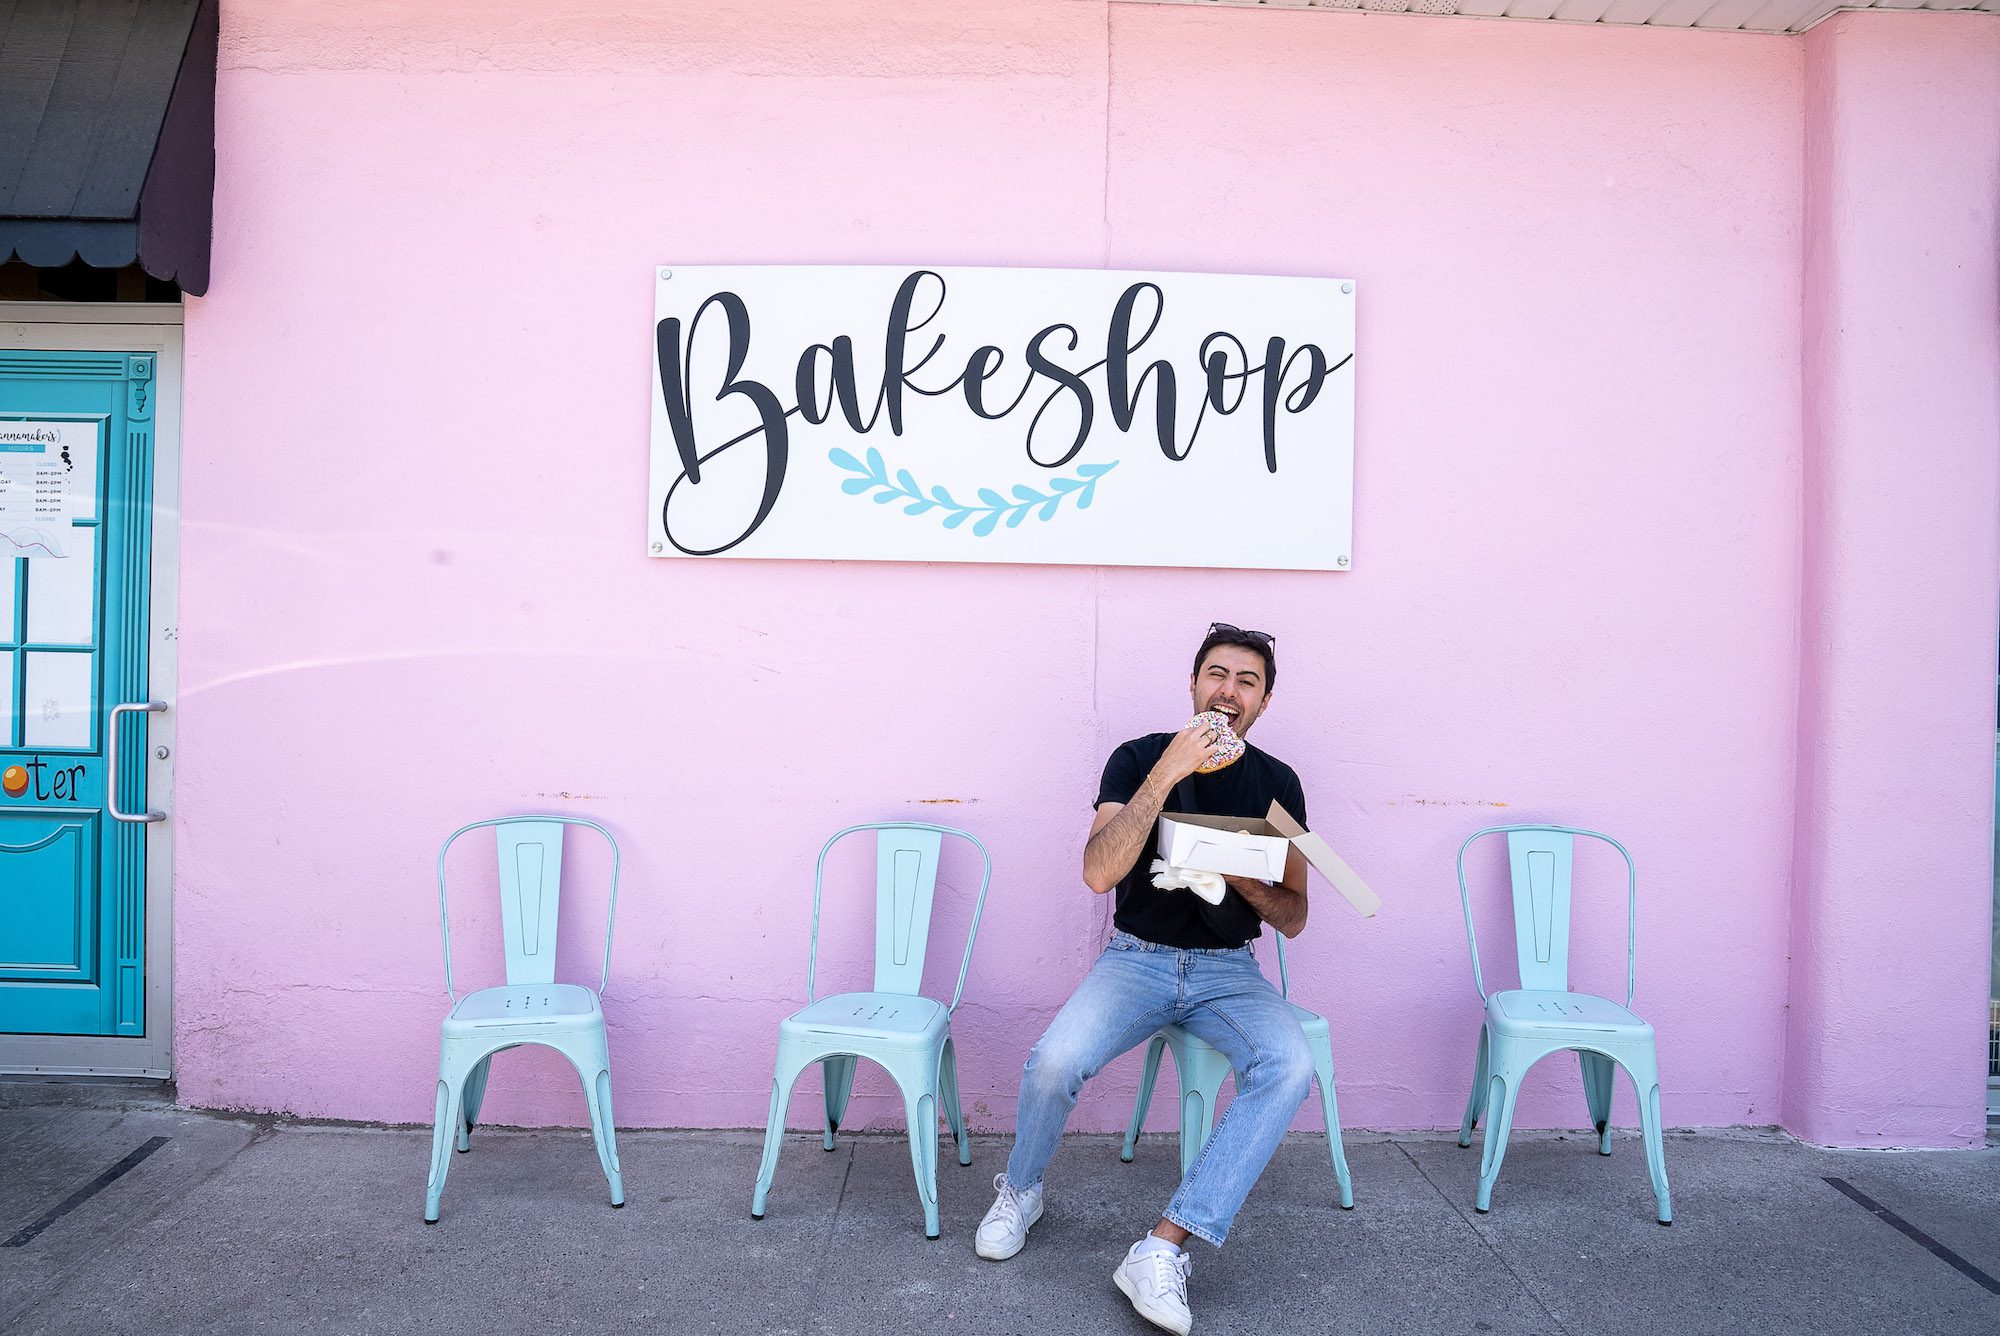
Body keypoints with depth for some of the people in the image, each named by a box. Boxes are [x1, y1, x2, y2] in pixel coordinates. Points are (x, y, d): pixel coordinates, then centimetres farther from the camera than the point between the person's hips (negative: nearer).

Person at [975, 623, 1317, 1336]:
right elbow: (1099, 872, -17)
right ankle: (1020, 1192, 6)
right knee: (1054, 1062, -28)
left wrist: (1243, 879, -15)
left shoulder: (1277, 783, 5)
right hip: (1138, 956, -2)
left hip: (1229, 970, 2)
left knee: (1290, 1068, -29)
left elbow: (1293, 920, 7)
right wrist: (1168, 773, -22)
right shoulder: (1139, 758, -2)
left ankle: (1162, 1249, -25)